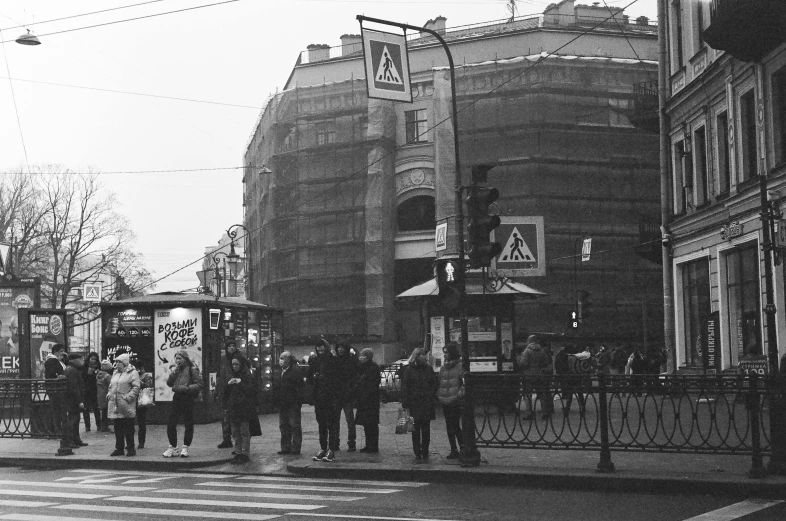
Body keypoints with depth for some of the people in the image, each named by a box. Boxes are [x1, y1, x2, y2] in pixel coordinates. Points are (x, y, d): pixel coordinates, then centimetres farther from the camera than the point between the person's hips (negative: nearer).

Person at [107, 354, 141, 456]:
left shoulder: (132, 373, -5)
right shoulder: (115, 373, 18)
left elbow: (136, 387, -13)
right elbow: (111, 385, 27)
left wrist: (128, 397, -20)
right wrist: (109, 394, 10)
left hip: (126, 406, -7)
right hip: (114, 406, 7)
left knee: (128, 429, -1)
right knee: (118, 429, 10)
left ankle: (130, 449, 6)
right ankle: (119, 449, 17)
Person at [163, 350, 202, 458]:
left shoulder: (192, 369, -5)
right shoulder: (176, 369, 13)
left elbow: (199, 385, -10)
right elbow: (169, 383, 6)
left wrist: (187, 388, -20)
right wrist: (173, 372, -6)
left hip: (188, 399, -5)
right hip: (177, 398, 5)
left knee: (188, 424, 2)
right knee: (171, 424, 3)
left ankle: (185, 448, 13)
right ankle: (173, 448, 14)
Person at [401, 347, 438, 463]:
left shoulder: (428, 369, 8)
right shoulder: (409, 370, 1)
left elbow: (435, 384, 10)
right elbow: (404, 387, -2)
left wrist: (432, 396, -3)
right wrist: (405, 404, -8)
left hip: (427, 405, 2)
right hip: (414, 405, -2)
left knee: (426, 430, 4)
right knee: (416, 430, 2)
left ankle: (425, 454, 11)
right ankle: (417, 454, 8)